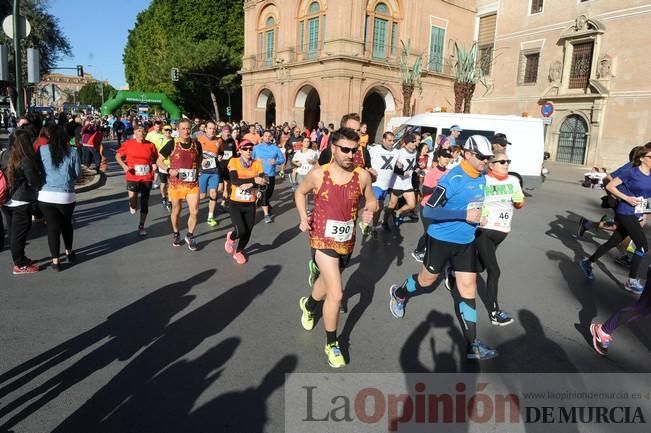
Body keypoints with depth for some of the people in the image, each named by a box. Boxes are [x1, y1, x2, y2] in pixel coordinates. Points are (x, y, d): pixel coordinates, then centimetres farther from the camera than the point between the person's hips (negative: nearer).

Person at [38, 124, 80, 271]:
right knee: (66, 224, 21)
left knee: (52, 227, 7)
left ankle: (55, 260, 10)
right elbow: (78, 173, 3)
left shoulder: (42, 150, -5)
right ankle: (69, 252, 36)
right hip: (66, 196, 1)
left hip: (46, 195, 0)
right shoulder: (72, 152, -4)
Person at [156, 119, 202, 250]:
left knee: (194, 212, -4)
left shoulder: (196, 144, -1)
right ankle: (176, 234, 38)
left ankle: (190, 236, 19)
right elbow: (159, 160, -1)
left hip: (193, 183, 1)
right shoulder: (172, 144, -8)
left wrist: (196, 170, 2)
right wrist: (169, 170, -17)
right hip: (176, 184, -1)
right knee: (176, 211, 15)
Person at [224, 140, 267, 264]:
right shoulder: (234, 161, -8)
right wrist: (254, 180, -27)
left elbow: (263, 183, -9)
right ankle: (231, 237, 24)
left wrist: (250, 184, -26)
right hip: (236, 203, -3)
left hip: (250, 204, 3)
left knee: (248, 232, 8)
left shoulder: (257, 164, 0)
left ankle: (238, 252, 38)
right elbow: (235, 180, -21)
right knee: (241, 231, -15)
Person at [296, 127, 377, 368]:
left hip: (347, 242, 4)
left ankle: (308, 305, 61)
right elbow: (300, 192, 6)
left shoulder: (362, 176, -9)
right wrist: (303, 216, -9)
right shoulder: (318, 174, -12)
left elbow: (371, 200, 6)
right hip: (323, 241, -4)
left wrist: (370, 210, -18)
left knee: (327, 283, 26)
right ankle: (331, 344, 13)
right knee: (336, 294, -11)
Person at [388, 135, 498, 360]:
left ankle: (472, 344, 11)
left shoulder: (482, 179, 2)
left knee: (467, 288, 3)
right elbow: (428, 211, -25)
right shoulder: (453, 179, -21)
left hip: (466, 242, 6)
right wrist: (463, 215, -31)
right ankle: (398, 294, 44)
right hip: (441, 239, -6)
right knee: (426, 280, 13)